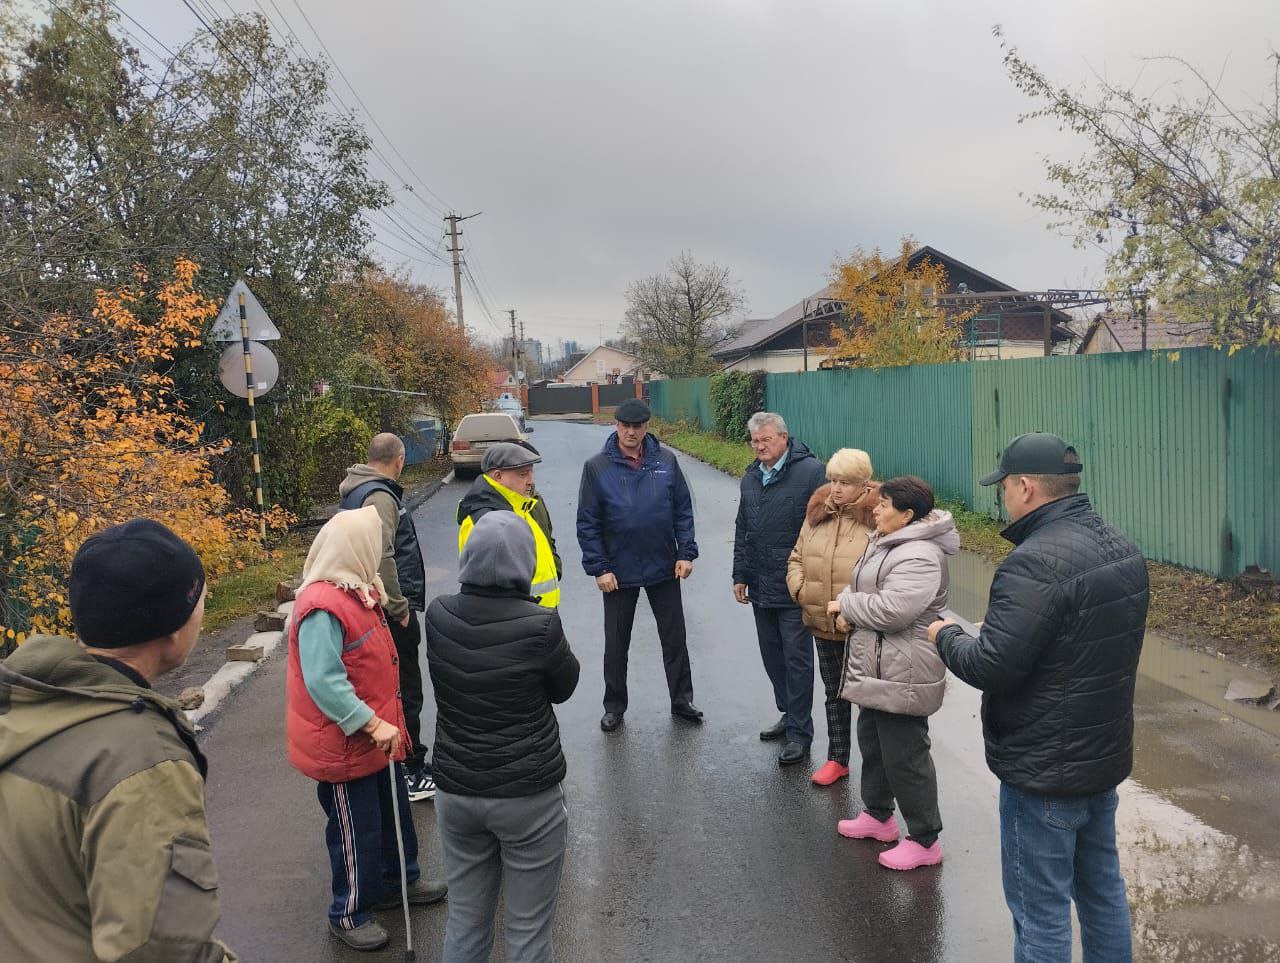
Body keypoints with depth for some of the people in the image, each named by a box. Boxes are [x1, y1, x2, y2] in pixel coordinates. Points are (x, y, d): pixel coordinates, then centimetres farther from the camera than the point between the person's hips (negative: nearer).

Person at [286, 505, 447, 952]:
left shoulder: (355, 591, 4)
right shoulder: (322, 609, -28)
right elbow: (324, 683, -31)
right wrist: (373, 725, -28)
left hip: (375, 735, 9)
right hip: (343, 744, -9)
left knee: (393, 810, 23)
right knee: (357, 829, 8)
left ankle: (398, 881, 43)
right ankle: (349, 914, 27)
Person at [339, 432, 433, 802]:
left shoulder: (356, 490, 13)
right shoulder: (380, 496, -20)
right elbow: (381, 558, -29)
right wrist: (399, 607, -20)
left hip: (372, 606, 10)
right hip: (391, 610, -10)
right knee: (405, 690, -2)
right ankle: (411, 774, 7)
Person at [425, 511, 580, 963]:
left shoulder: (438, 616, -10)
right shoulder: (540, 625, -21)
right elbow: (564, 687, -4)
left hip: (455, 791, 4)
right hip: (528, 796, -4)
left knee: (465, 922, 20)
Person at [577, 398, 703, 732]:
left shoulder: (666, 460, -2)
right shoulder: (597, 467, -7)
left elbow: (683, 510, 3)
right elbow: (587, 523, -6)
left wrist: (686, 553, -4)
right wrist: (599, 568, -11)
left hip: (664, 567, 1)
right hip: (619, 571, -1)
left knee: (675, 638, 12)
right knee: (616, 643, 12)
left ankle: (681, 699, 29)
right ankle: (614, 706, 28)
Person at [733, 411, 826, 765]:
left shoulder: (810, 471, -11)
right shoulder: (751, 477, 11)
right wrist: (740, 575, 16)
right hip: (760, 587, 7)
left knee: (797, 659, 1)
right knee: (772, 656, 15)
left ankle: (799, 732, 11)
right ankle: (789, 715, 31)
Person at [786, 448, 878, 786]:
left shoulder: (878, 516, -15)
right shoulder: (818, 512, 5)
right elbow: (797, 558, 15)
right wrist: (799, 588, -1)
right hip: (823, 625, 6)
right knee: (835, 694, 21)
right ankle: (837, 759, 37)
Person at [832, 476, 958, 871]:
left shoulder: (919, 557, -25)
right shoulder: (886, 542, 9)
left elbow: (892, 609, -32)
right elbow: (864, 586, 20)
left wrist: (846, 604, -16)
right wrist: (849, 607, -2)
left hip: (901, 674, -11)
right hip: (878, 669, 11)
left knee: (904, 756, 0)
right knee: (872, 741, 24)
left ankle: (924, 840, 16)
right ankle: (878, 815, 43)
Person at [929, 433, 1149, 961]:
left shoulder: (1036, 562, -27)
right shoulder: (1121, 546, 4)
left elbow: (991, 666, -28)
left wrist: (946, 635, -9)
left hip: (1044, 773, -9)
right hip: (1107, 756, 9)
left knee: (1041, 912, 7)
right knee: (1103, 888, 24)